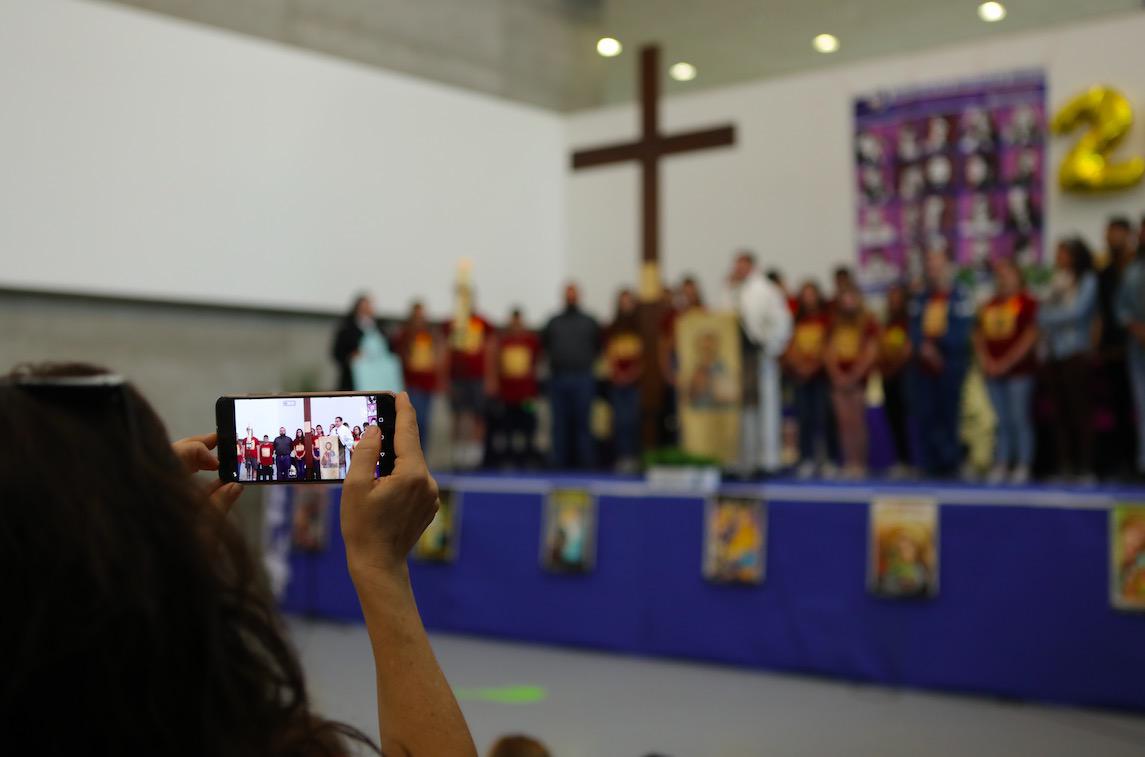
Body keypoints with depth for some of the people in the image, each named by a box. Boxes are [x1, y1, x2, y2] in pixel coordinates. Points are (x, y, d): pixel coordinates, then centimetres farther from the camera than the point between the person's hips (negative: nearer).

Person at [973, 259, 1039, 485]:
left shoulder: (1027, 303, -4)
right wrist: (984, 359, 1)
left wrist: (1007, 362, -12)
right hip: (993, 372, 6)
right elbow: (979, 335, 16)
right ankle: (1001, 466, 12)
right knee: (1002, 421, 9)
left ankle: (1023, 466, -1)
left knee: (1020, 419, -6)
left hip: (1019, 370, -6)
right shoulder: (989, 305, 15)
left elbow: (1031, 336, -11)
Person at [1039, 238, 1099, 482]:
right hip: (1054, 354, 5)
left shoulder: (1088, 281, 2)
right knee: (1061, 411, 3)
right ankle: (1065, 466, 6)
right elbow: (1042, 316, 11)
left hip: (1077, 353, -5)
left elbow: (1077, 311, -8)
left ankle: (1086, 468, -6)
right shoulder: (1056, 282, 17)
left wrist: (1050, 317, 1)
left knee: (1080, 410, -7)